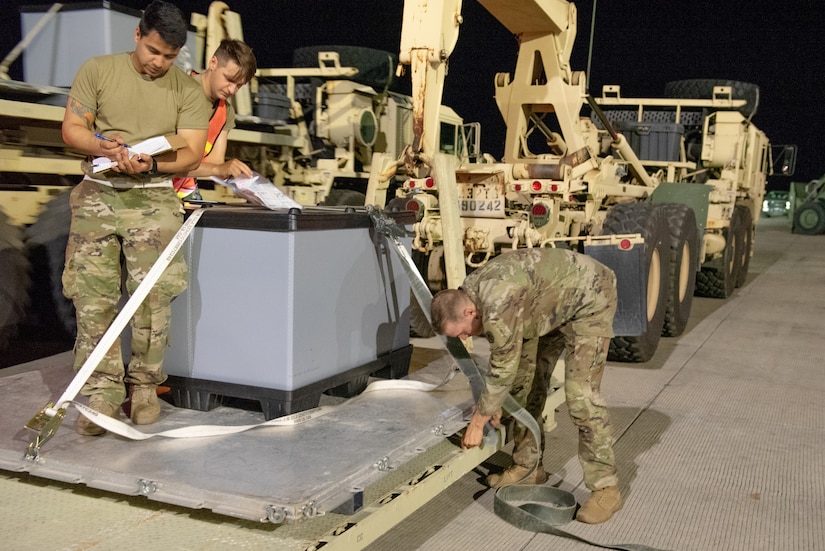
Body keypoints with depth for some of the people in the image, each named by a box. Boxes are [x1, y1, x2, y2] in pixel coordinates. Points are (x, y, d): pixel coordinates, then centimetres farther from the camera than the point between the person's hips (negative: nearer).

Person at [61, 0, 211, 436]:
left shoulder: (188, 91, 7)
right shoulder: (97, 71, 8)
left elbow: (192, 154, 0)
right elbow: (71, 129, 5)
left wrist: (150, 164, -18)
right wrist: (103, 146, -16)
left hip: (154, 199, 0)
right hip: (98, 195, 1)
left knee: (153, 298, -5)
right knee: (93, 299, -5)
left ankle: (144, 385, 11)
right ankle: (101, 393, 0)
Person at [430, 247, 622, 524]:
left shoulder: (500, 306, -36)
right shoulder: (469, 293, -7)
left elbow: (502, 369, -26)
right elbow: (503, 353, 7)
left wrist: (477, 422, -15)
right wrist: (493, 404, 11)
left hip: (589, 297, -9)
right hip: (552, 303, 9)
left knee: (580, 394, -16)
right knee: (524, 381, 6)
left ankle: (605, 488, -8)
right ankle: (528, 467, 17)